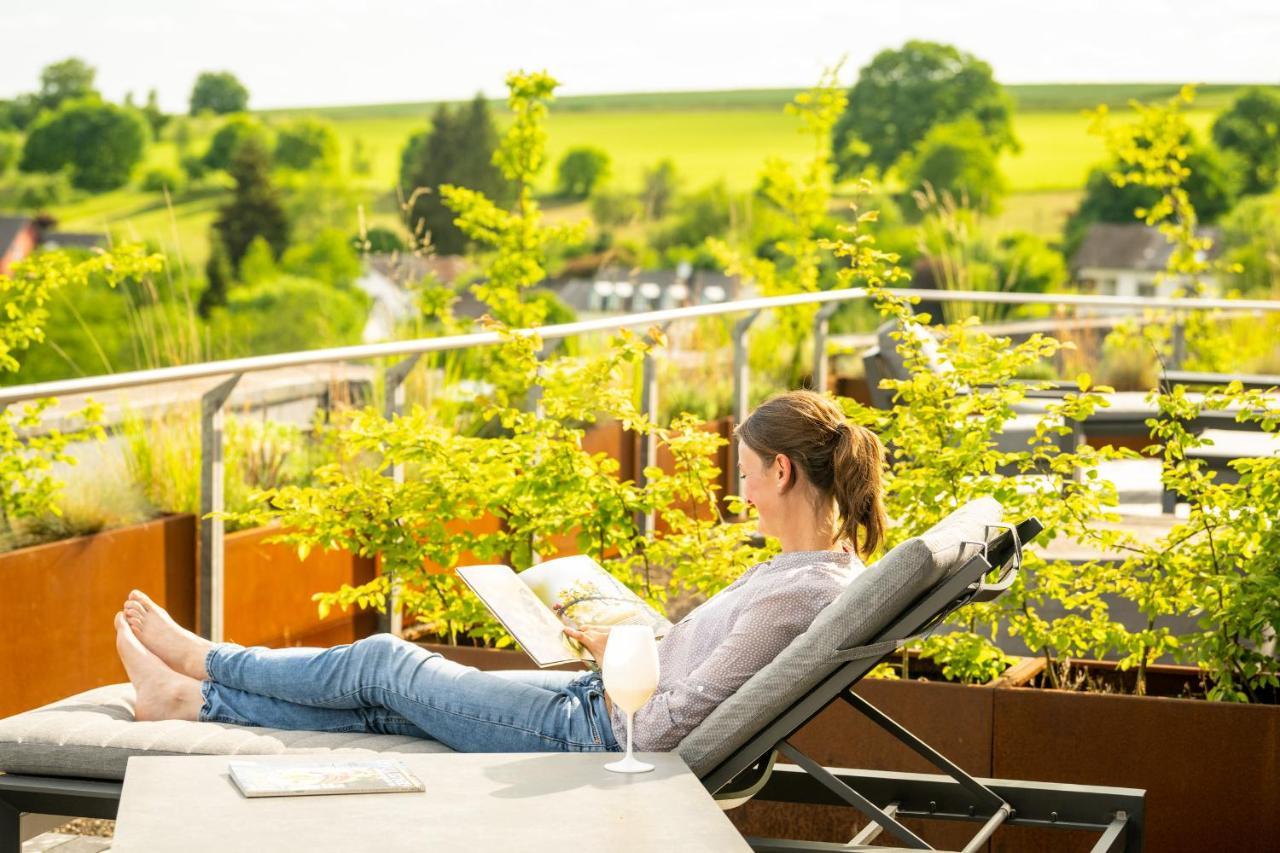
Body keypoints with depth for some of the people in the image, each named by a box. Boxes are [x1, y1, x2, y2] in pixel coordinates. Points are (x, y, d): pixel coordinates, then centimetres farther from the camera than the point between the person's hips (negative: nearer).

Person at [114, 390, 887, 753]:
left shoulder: (805, 592, -28)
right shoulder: (821, 565, 3)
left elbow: (663, 728, -27)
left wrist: (619, 668, -10)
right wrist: (624, 647, 9)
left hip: (593, 732, -9)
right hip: (607, 704, 9)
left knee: (384, 663, 6)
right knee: (384, 703, 14)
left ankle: (202, 660, 27)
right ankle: (193, 701, 26)